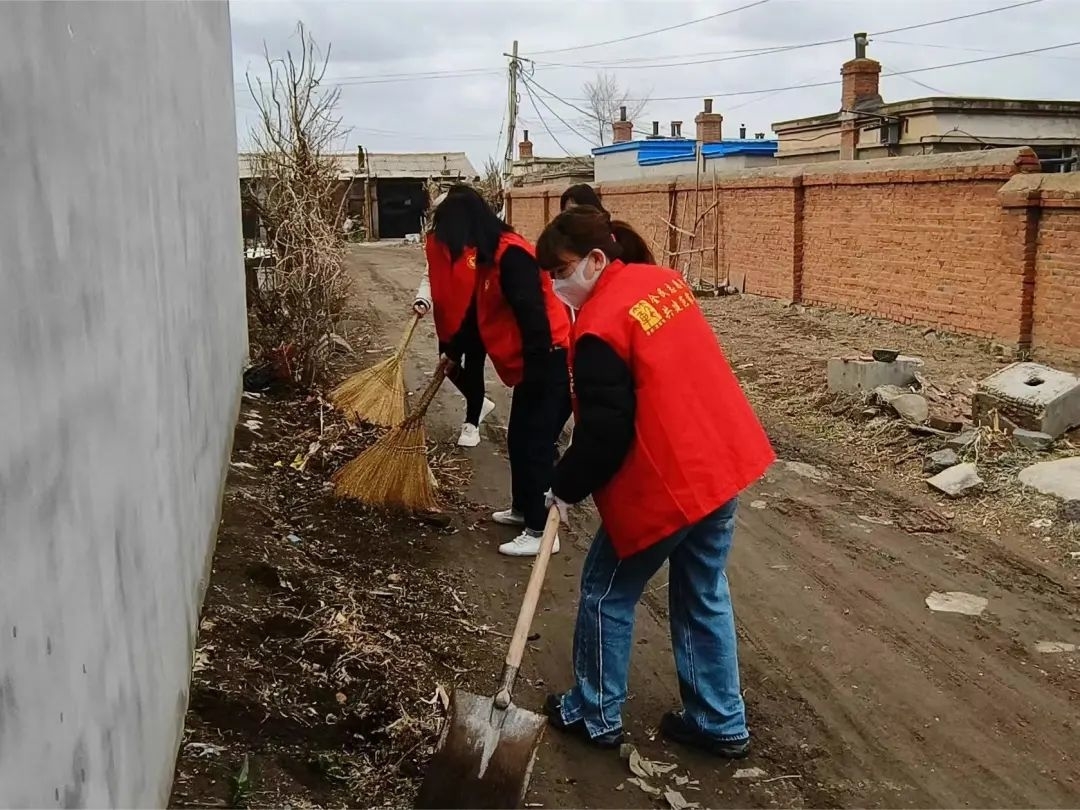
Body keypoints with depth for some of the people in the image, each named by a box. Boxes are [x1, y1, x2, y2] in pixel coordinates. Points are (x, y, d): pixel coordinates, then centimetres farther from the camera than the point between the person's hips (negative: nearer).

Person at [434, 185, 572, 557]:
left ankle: (541, 530, 1)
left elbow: (533, 317, -26)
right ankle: (523, 509, 33)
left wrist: (537, 375, -26)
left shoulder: (511, 256, -20)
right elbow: (477, 312, 25)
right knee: (519, 440, 18)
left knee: (534, 445, -6)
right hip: (534, 366, 10)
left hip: (550, 364, -10)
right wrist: (452, 352, 33)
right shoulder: (490, 258, 13)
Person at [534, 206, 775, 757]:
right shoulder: (665, 280, 8)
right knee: (704, 595, 19)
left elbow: (603, 432, -18)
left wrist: (565, 488, -3)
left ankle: (595, 715, 27)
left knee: (606, 594, 12)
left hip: (665, 484, -8)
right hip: (723, 461, 8)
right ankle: (720, 722, 29)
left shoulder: (598, 327, -18)